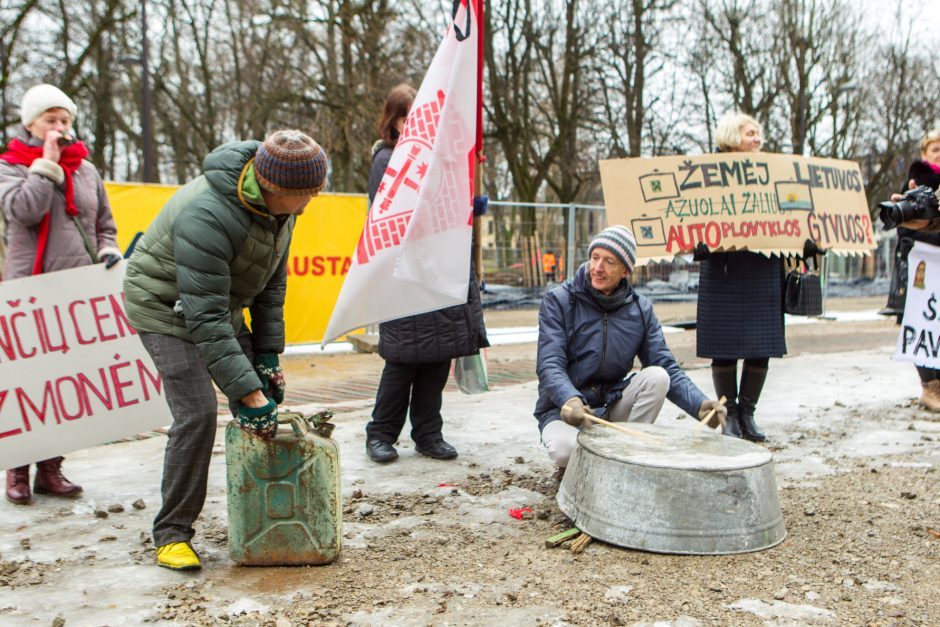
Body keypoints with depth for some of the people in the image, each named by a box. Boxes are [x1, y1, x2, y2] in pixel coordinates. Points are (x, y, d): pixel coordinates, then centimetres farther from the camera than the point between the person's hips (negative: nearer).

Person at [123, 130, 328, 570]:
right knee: (196, 414, -18)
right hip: (165, 307, -8)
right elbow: (205, 318, -37)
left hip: (220, 303, 8)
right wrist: (247, 392, -39)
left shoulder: (278, 201, -11)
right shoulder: (207, 217, -37)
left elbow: (272, 281, 0)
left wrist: (268, 353, -3)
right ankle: (171, 533, -2)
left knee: (264, 404, 4)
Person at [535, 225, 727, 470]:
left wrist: (698, 404, -24)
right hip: (562, 409, -4)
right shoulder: (558, 301, -11)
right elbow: (549, 365, -22)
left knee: (657, 376, -22)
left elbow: (667, 367, -4)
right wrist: (569, 400, -44)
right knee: (566, 450, -36)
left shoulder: (640, 310, 1)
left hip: (612, 405, 4)